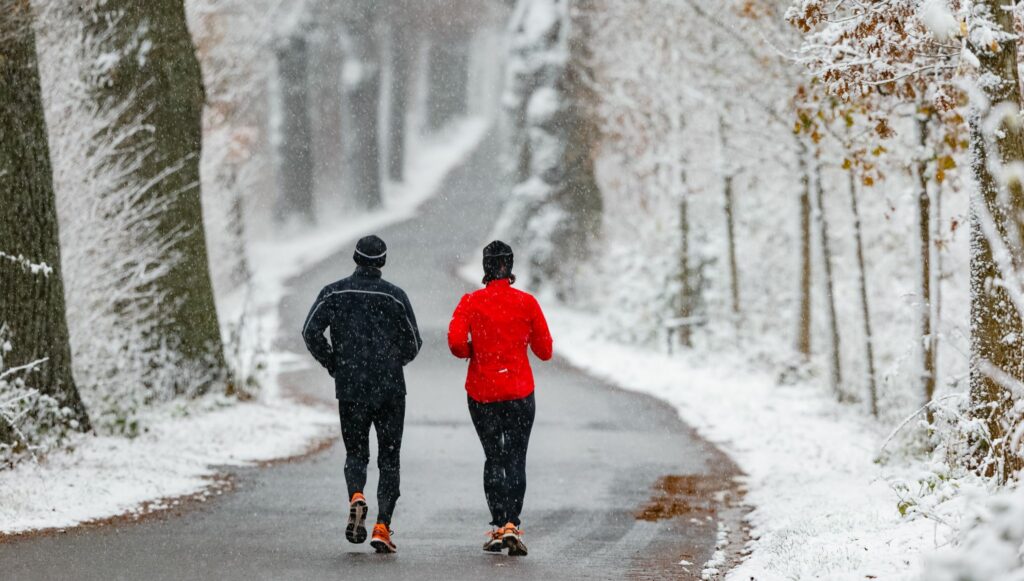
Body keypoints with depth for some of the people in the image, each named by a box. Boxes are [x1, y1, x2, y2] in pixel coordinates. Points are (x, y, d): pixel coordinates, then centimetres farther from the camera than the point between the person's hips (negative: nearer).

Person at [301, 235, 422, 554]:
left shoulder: (334, 293, 0)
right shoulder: (395, 295, -3)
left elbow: (311, 332, -8)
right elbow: (413, 345, 1)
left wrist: (333, 364, 5)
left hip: (350, 388, 1)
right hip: (390, 389, -1)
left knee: (355, 452, 16)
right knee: (389, 459, 7)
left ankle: (356, 496, -15)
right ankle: (382, 526, -5)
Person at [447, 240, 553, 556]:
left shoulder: (471, 302, -4)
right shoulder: (526, 302, -4)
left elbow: (456, 342, -15)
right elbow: (545, 351, 0)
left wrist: (475, 351, 5)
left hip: (481, 392, 1)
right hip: (519, 391, -1)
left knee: (494, 458, 12)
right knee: (516, 459, 6)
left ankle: (498, 525, 3)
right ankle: (512, 524, -10)